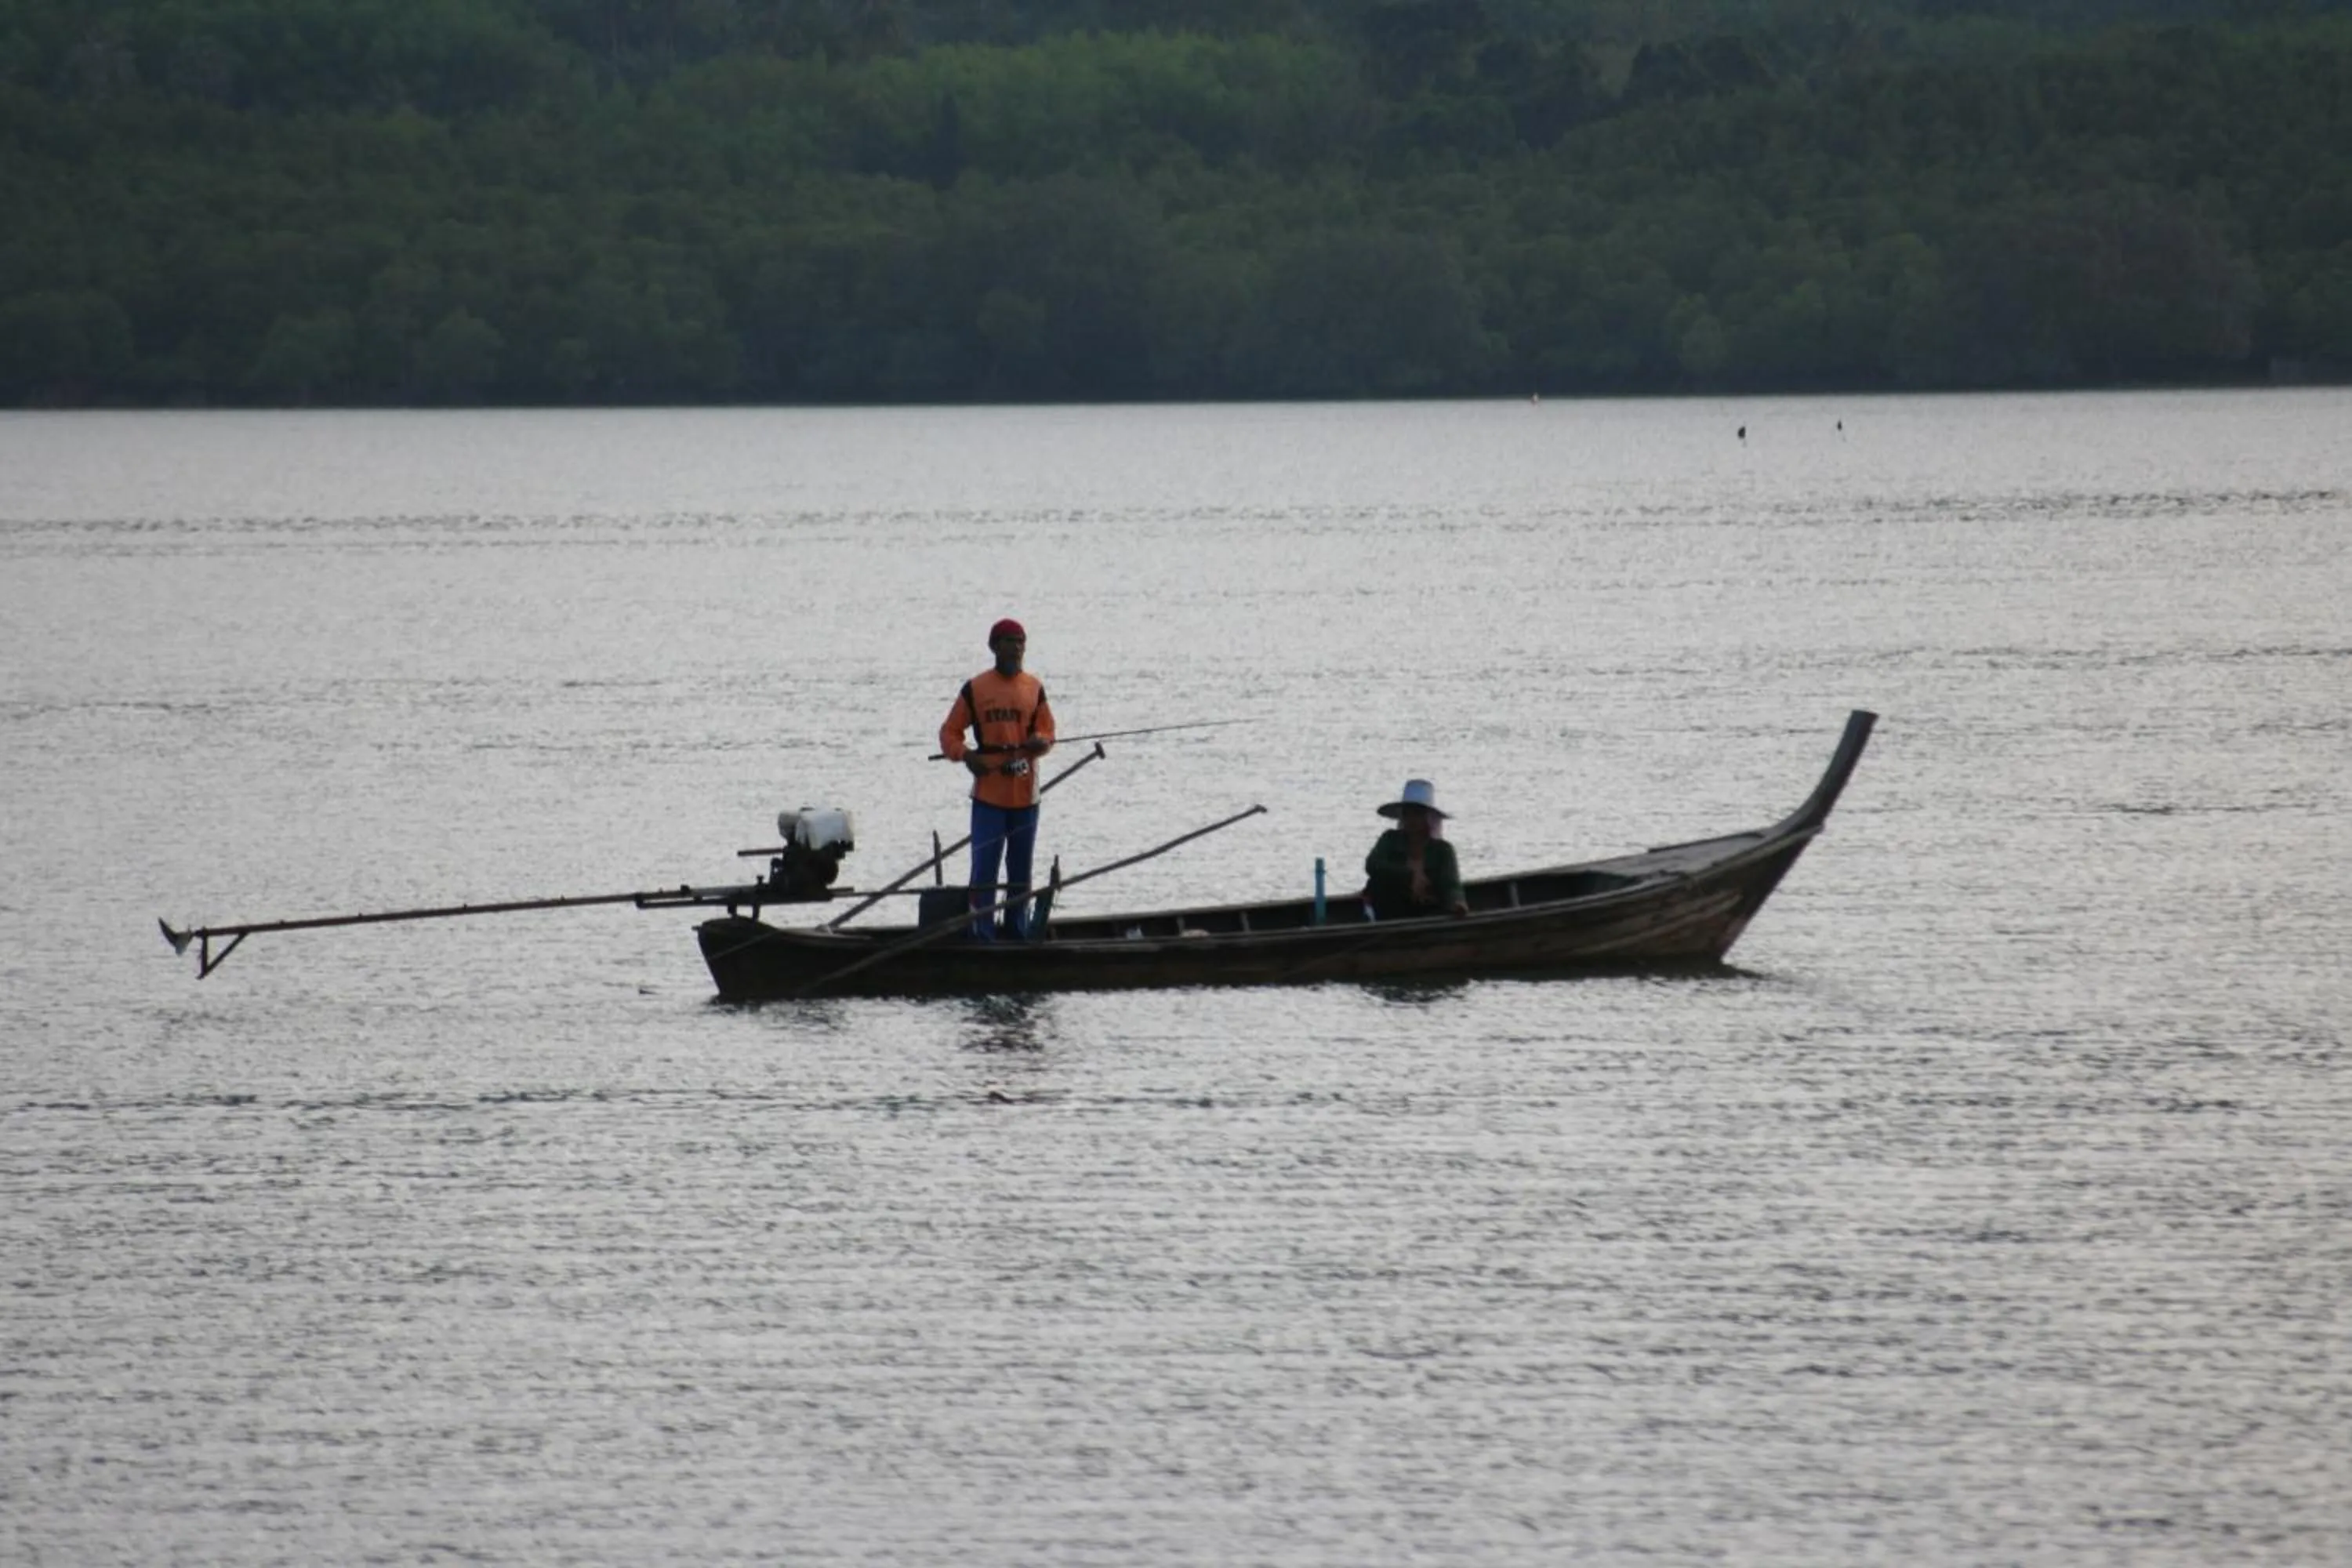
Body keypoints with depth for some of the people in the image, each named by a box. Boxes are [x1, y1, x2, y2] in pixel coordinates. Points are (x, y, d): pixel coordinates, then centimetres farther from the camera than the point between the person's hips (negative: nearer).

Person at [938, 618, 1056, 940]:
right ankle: (982, 935, -6)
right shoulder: (975, 689, -2)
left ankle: (1018, 934, 20)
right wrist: (965, 755, -16)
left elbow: (1047, 732, 8)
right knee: (984, 869, -8)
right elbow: (950, 732, 3)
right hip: (988, 794, -3)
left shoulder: (1034, 688, 6)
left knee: (1021, 871, 11)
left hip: (1025, 795, 3)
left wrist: (1040, 742, -15)